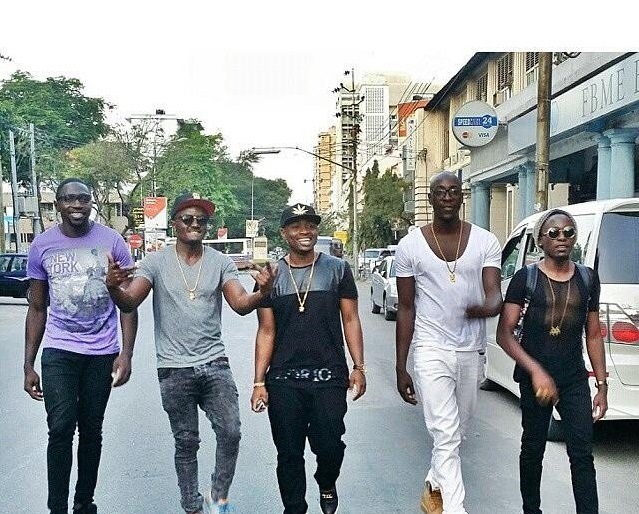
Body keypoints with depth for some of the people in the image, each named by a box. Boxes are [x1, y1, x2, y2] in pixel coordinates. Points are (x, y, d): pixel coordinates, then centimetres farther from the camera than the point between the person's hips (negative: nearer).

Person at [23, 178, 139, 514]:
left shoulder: (112, 242, -3)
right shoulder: (42, 245, 1)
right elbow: (37, 309, 8)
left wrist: (126, 354, -10)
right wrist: (29, 365, 4)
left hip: (102, 353, 0)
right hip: (58, 351, 0)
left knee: (91, 431, 10)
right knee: (61, 429, -10)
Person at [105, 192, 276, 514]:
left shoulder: (220, 262, 1)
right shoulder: (156, 262, -2)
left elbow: (240, 304, -9)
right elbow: (130, 303, -12)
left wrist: (262, 292, -32)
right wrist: (114, 288, -36)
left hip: (214, 365, 1)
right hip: (174, 370, -1)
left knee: (230, 433, -7)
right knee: (186, 443, 9)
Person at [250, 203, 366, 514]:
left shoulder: (338, 269, 4)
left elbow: (350, 320, 5)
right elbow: (266, 331, 5)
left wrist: (359, 367, -3)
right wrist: (259, 382, 0)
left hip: (329, 376, -1)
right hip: (283, 381, 1)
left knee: (329, 446, -3)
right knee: (289, 454, 8)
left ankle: (327, 485, 31)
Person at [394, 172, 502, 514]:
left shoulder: (485, 242, 0)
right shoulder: (410, 246, -3)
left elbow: (494, 292, -10)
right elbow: (406, 308, 0)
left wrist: (488, 307, -37)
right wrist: (400, 368, -1)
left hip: (472, 350, 3)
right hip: (432, 350, -3)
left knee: (456, 431, 17)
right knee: (446, 435, -9)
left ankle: (435, 485, 40)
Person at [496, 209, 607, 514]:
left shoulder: (587, 278, 5)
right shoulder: (525, 278, -6)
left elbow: (593, 336, 11)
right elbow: (504, 333, -11)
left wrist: (602, 385, 8)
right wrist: (536, 371, -21)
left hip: (575, 379, 2)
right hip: (534, 377, -2)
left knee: (582, 453, -3)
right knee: (533, 448, 12)